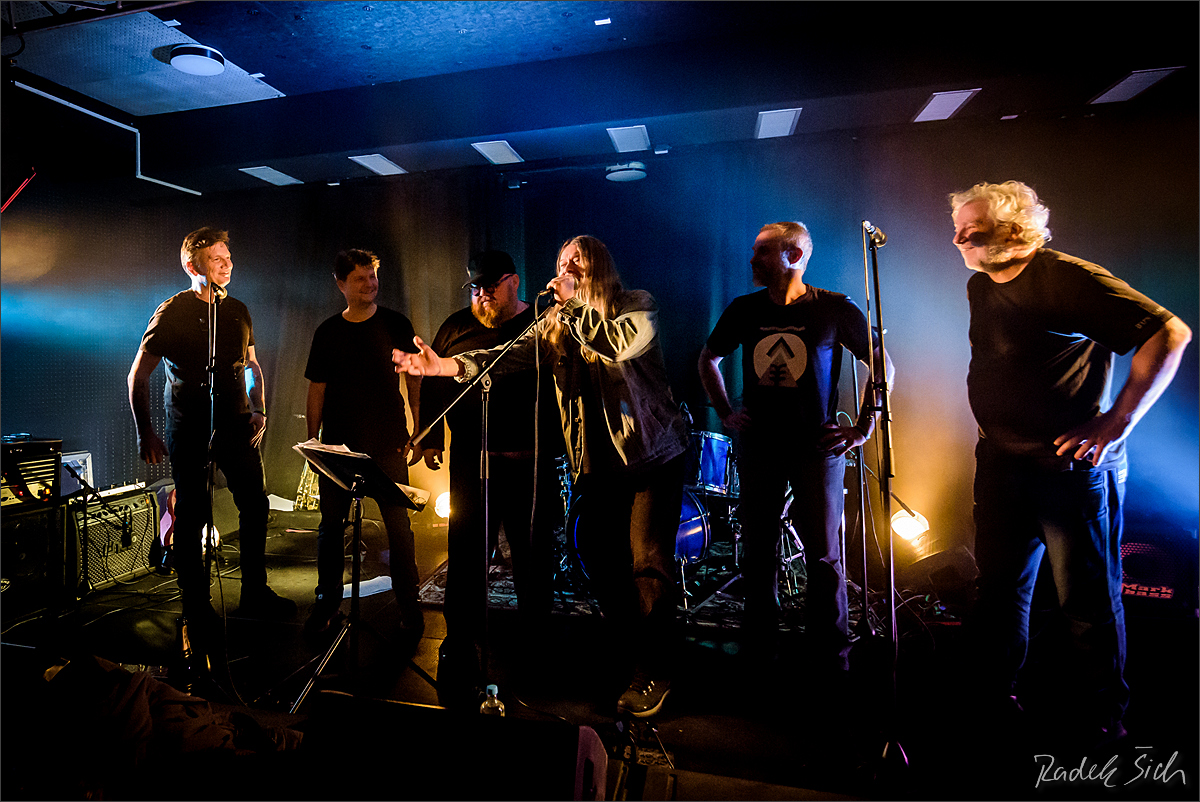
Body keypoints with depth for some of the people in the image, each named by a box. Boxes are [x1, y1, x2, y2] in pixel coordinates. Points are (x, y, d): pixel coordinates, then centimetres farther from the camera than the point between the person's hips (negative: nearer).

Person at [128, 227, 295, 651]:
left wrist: (258, 410, 5)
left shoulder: (238, 311, 9)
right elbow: (138, 376, -3)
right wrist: (145, 433, -7)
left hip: (235, 424, 5)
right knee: (193, 515, 3)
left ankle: (255, 594, 20)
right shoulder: (172, 313, -5)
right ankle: (196, 606, 19)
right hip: (189, 429, -5)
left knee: (256, 505, 6)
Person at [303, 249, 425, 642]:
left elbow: (415, 377, 1)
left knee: (398, 524, 0)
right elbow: (317, 390, 10)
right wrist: (311, 440, 7)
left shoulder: (395, 324, 1)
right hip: (337, 446, 3)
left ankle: (409, 606, 15)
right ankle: (327, 601, 30)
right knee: (331, 524, 10)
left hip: (387, 445, -2)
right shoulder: (327, 332, 7)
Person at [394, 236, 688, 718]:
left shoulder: (637, 304, 0)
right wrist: (448, 365, -22)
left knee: (648, 564, -7)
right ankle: (636, 660, 24)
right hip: (598, 462, 4)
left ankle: (656, 674, 13)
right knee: (605, 567, 3)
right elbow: (514, 355, -7)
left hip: (652, 452, -4)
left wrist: (576, 302, -14)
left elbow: (622, 345, -21)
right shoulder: (556, 323, 10)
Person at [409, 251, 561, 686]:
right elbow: (433, 383, 14)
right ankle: (460, 641, 23)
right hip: (471, 460, 2)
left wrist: (560, 444, -7)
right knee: (466, 551, 7)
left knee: (533, 552, 8)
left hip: (531, 461, -1)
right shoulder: (457, 327, 10)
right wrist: (430, 438, 7)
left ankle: (536, 634, 27)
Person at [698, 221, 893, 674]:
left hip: (818, 449, -3)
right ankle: (758, 650, 27)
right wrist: (725, 412, 9)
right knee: (758, 553, 10)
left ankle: (832, 661, 20)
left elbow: (883, 364, 5)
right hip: (758, 448, 3)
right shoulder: (743, 310, 5)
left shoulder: (835, 309, -3)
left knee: (824, 556, 2)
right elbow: (708, 359, 18)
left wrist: (864, 427, -1)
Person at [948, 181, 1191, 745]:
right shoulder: (979, 287, 10)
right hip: (1000, 464, 7)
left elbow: (1170, 333, -16)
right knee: (999, 588, 16)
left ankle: (1102, 722, 25)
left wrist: (1117, 422, -19)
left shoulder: (1067, 277, -13)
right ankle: (996, 694, 32)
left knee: (1088, 604, 6)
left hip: (1070, 468, -7)